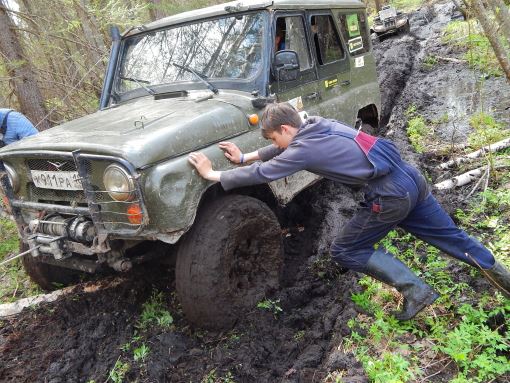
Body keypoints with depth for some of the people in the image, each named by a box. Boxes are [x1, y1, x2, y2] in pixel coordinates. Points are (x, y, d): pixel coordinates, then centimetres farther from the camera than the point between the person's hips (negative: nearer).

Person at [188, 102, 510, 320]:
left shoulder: (303, 149, -12)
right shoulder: (317, 125, 12)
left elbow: (262, 174, -11)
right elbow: (282, 150, 24)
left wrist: (212, 174, -3)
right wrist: (245, 157, 23)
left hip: (391, 196, -9)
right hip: (410, 177, 9)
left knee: (344, 251, 6)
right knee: (451, 236, 22)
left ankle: (414, 289, 4)